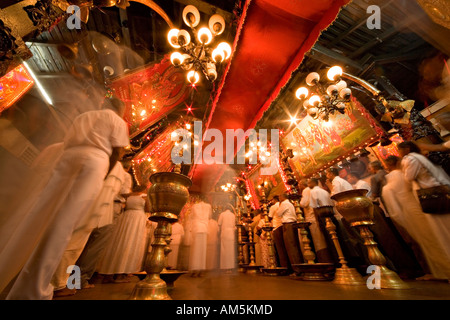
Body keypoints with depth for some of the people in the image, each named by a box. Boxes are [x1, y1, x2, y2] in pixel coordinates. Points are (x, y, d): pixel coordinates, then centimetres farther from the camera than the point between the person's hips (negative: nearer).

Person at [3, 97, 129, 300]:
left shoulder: (83, 116, 33)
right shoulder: (118, 121, 15)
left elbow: (67, 144, 25)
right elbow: (116, 152, 4)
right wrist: (103, 176, 12)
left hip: (68, 158, 6)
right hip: (94, 161, -6)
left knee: (40, 213, 7)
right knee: (64, 222, -9)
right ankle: (31, 290, -4)